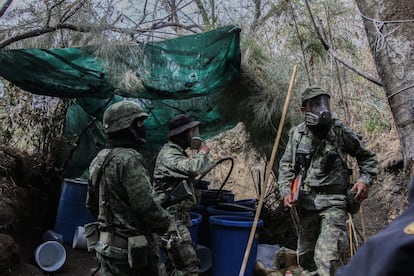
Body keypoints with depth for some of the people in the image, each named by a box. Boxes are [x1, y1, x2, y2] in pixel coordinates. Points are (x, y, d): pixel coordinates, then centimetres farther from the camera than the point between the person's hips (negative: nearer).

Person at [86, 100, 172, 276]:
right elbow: (147, 205, -24)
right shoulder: (128, 159, -21)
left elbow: (91, 204, 16)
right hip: (132, 250, -8)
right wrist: (166, 221, -6)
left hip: (108, 244, 9)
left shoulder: (99, 160, 7)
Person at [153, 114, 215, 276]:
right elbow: (193, 168, -31)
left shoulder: (177, 153, 16)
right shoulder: (168, 154, -15)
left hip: (179, 217, 10)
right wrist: (203, 152, -12)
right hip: (172, 218, -10)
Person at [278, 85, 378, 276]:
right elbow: (286, 165, 11)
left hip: (333, 202, -4)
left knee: (328, 258, -18)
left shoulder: (340, 132, -4)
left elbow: (368, 158, 8)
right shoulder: (297, 134, 4)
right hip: (306, 202, 4)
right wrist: (285, 191, -2)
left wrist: (365, 180, -8)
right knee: (305, 255, 16)